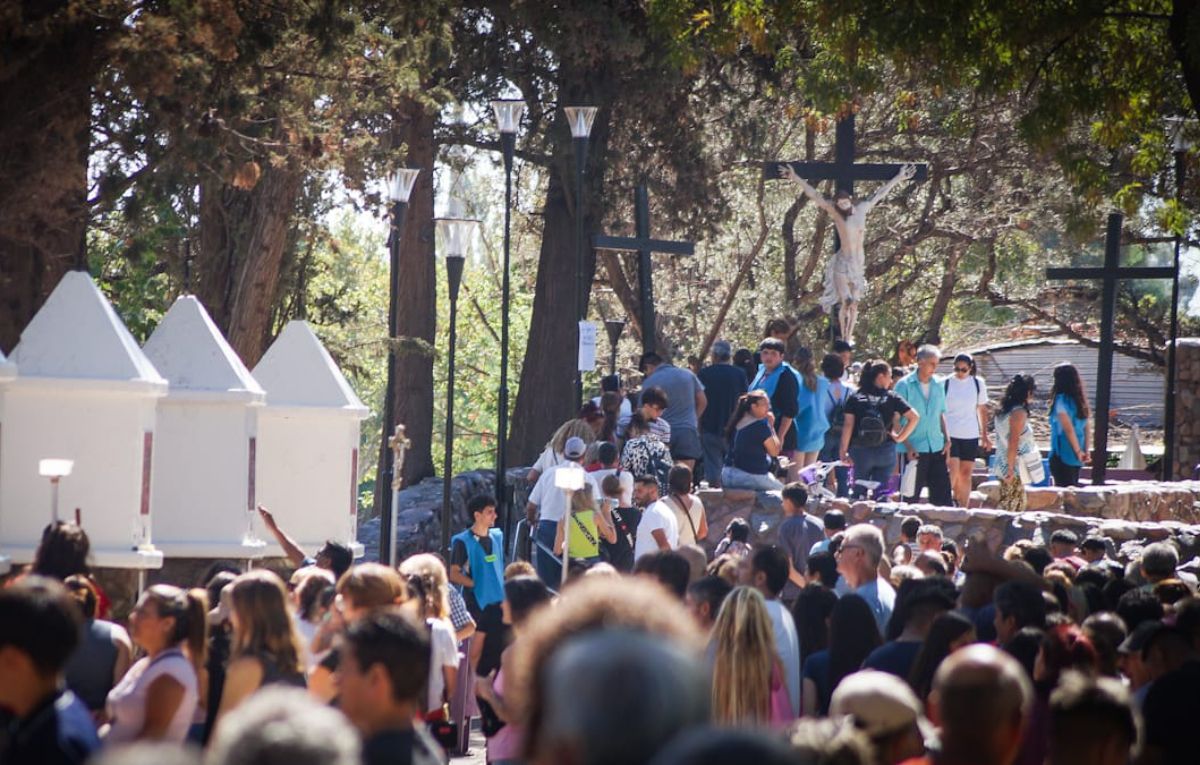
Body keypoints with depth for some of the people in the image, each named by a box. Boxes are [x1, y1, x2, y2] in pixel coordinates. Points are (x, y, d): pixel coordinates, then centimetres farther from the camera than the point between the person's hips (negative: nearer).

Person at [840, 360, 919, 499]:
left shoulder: (855, 398, 0)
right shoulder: (891, 398, -1)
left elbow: (848, 425, -6)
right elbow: (915, 417, -5)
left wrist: (843, 451, -3)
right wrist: (900, 437, 3)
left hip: (861, 450, 0)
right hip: (885, 450, 0)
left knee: (859, 492, 9)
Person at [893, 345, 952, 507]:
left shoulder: (938, 385, 10)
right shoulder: (904, 385, -5)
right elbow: (897, 419, -5)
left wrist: (947, 439, 9)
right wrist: (907, 446, -12)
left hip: (936, 448, 4)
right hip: (913, 449, -4)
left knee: (942, 494, 2)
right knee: (911, 496, 1)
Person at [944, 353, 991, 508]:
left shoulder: (978, 383, 4)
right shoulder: (945, 383, -3)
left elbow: (982, 410, 12)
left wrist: (984, 436, 11)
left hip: (970, 436, 3)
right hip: (950, 434, -3)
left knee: (966, 474, 6)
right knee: (953, 473, -13)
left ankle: (964, 508, 12)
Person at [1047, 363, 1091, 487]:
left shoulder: (1061, 400, -14)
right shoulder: (1079, 399, 9)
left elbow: (1068, 428, -21)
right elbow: (1086, 428, 11)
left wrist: (1078, 451, -20)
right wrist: (1086, 451, 13)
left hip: (1063, 455, -8)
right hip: (1076, 458, 8)